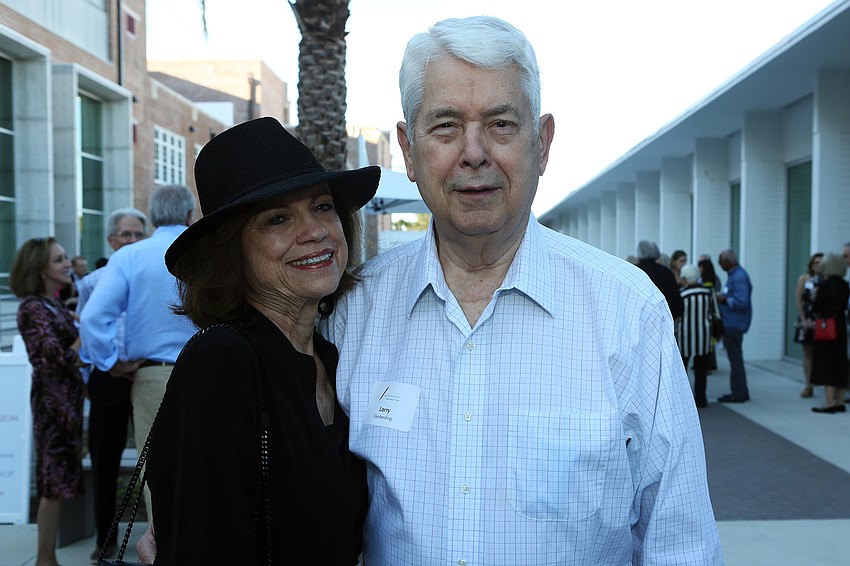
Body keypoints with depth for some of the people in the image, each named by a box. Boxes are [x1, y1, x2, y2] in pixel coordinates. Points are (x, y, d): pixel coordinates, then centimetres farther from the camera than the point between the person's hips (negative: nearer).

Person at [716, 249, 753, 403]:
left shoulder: (739, 277, -18)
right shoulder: (734, 275, 13)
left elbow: (741, 302, -26)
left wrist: (724, 299, -15)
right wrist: (721, 297, 6)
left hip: (734, 325, -10)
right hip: (731, 323, 10)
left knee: (735, 358, -3)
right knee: (735, 358, 16)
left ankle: (738, 393, 4)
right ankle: (740, 392, 24)